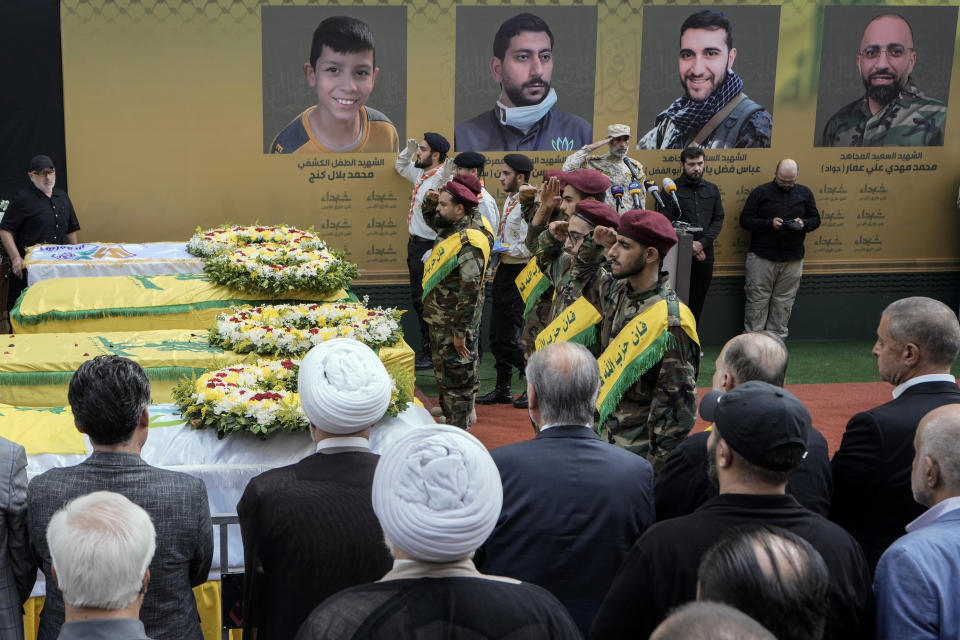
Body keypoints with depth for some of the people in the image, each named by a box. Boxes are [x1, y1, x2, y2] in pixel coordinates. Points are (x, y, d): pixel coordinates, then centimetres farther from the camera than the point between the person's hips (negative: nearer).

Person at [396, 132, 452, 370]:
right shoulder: (421, 174, 9)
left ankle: (431, 354, 7)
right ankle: (425, 349, 27)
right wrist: (409, 150, 13)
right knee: (417, 299, 17)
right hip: (414, 243, 10)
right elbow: (401, 167, 28)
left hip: (427, 246, -10)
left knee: (426, 301, -3)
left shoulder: (441, 181, -21)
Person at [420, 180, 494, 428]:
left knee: (456, 373, 0)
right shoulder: (451, 228, 3)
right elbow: (431, 218, 27)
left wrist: (460, 332, -25)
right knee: (443, 370, 23)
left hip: (455, 323, -10)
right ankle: (450, 412, 40)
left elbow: (470, 293, -28)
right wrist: (430, 200, 4)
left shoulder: (469, 244, -27)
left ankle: (458, 428, 10)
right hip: (439, 319, 10)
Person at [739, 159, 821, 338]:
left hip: (793, 260, 3)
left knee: (784, 302, 6)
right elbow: (745, 220, -2)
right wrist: (769, 223, -16)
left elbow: (815, 219, 15)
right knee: (757, 301, -1)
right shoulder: (761, 192, 0)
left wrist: (803, 224, -8)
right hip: (761, 257, -3)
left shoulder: (805, 194, 9)